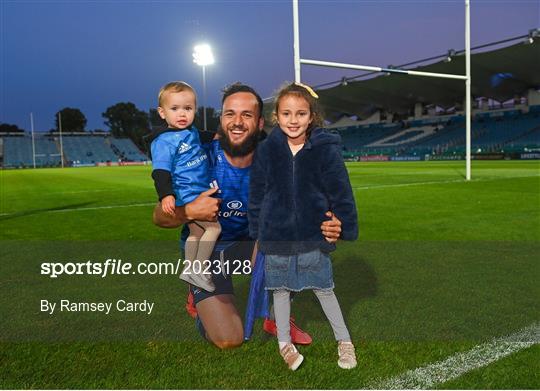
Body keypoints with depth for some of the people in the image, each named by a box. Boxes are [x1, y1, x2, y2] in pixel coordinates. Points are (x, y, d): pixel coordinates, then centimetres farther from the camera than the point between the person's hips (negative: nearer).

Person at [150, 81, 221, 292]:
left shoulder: (193, 132, 9)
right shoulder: (164, 141, -15)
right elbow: (161, 171, -22)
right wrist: (166, 195, -35)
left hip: (200, 193, 9)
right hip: (186, 196, -9)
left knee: (196, 232, 17)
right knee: (213, 227, -12)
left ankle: (188, 269, 30)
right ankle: (199, 271, -5)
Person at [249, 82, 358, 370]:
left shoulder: (326, 149, -10)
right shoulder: (267, 150, -5)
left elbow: (340, 193, -4)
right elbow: (256, 195, 2)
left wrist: (346, 230, -5)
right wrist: (256, 233, 3)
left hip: (313, 237, -1)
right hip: (276, 237, 2)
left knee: (324, 289, 11)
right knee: (280, 289, 15)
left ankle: (344, 340, 32)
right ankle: (284, 343, 35)